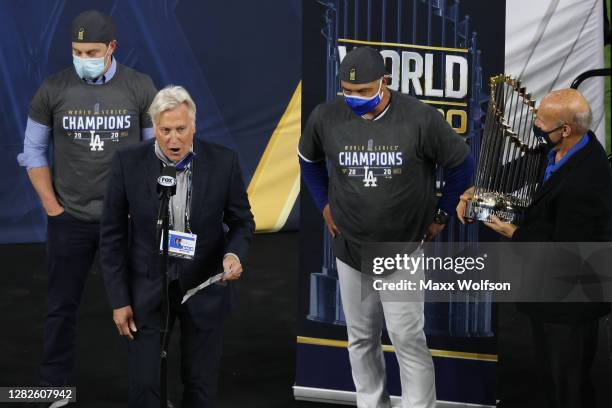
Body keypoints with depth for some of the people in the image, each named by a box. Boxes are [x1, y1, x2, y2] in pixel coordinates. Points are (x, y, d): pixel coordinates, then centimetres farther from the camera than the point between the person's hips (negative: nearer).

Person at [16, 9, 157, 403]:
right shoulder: (54, 89, -3)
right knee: (62, 309, 8)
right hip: (70, 220, 1)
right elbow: (34, 150, 5)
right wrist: (52, 206, -1)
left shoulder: (140, 88, -4)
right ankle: (54, 389, 21)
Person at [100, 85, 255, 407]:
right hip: (146, 289, 0)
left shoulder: (223, 162, -9)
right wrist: (119, 299, -5)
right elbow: (112, 234, -3)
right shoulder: (128, 163, -10)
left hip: (204, 288, 1)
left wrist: (234, 253, -20)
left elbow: (241, 221, 2)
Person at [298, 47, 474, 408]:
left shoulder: (420, 118, -16)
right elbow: (309, 159, 16)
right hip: (350, 250, 3)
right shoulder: (326, 117, -7)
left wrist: (442, 214, 3)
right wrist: (325, 205, 12)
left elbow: (462, 163, -1)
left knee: (408, 339, -4)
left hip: (403, 250, -3)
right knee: (361, 338, 11)